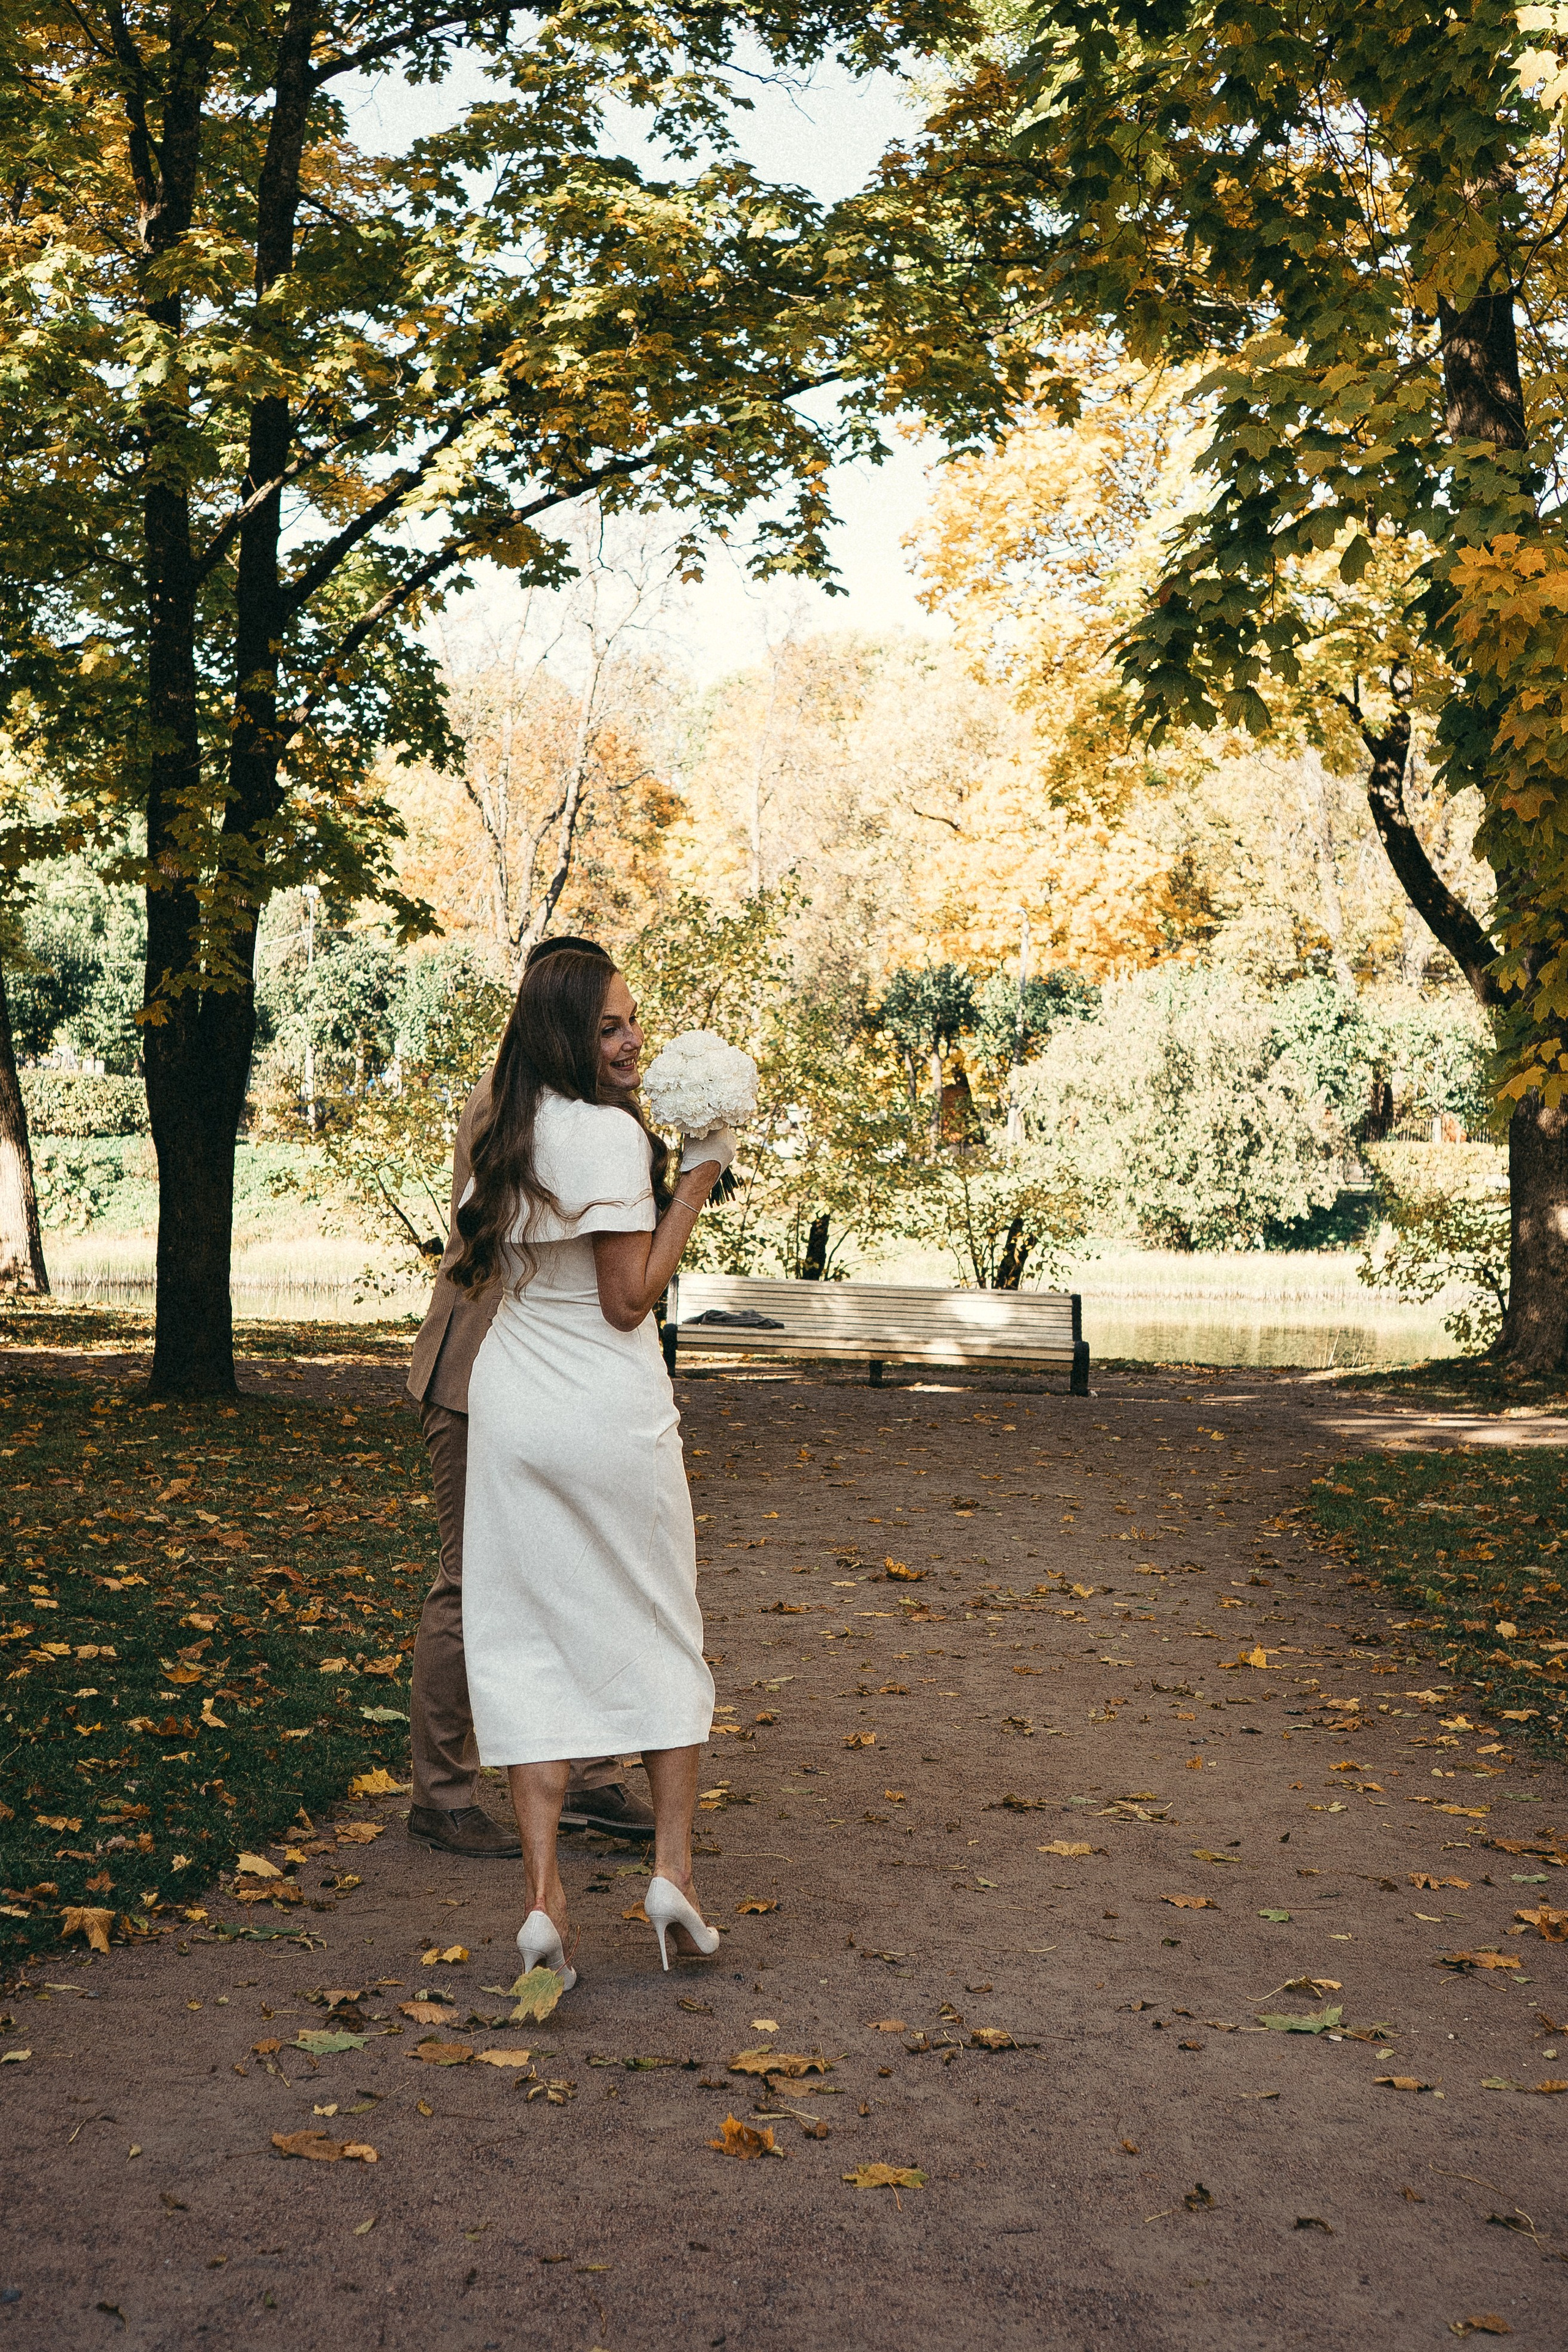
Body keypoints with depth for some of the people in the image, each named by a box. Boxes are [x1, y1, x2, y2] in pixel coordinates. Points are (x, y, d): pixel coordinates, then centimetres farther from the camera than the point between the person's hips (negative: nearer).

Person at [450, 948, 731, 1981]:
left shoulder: (508, 1131, 8)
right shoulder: (612, 1132, -15)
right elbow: (629, 1301, -14)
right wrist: (696, 1184, -10)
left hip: (510, 1406, 5)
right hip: (612, 1415, -5)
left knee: (528, 1641, 5)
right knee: (662, 1634, 12)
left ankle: (544, 1894, 0)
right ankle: (673, 1866, 10)